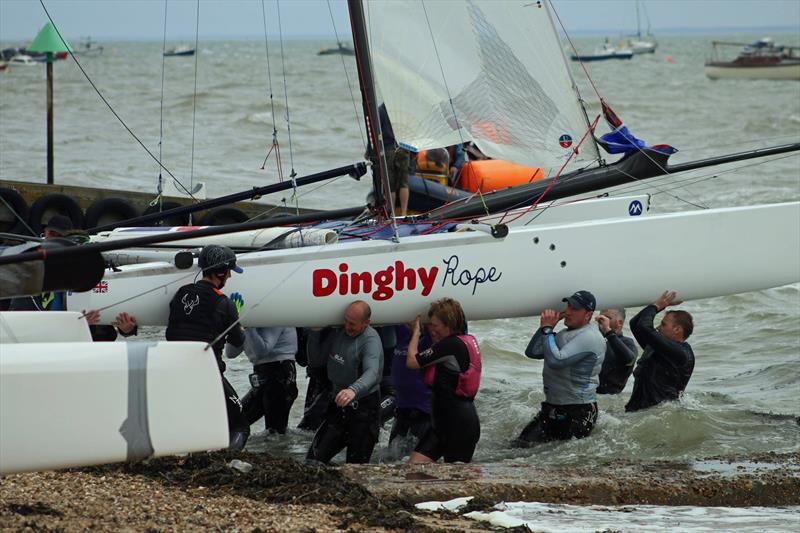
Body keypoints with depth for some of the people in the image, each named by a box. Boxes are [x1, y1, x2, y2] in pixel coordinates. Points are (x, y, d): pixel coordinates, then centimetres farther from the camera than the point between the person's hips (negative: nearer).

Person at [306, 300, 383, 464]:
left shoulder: (371, 340, -20)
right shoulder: (339, 333, 4)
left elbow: (372, 372, -38)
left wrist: (354, 390, -56)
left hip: (363, 407, -7)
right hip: (339, 406, 7)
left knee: (356, 463, -4)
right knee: (314, 458, -1)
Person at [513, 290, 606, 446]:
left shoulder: (589, 338, -17)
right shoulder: (564, 334, 15)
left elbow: (556, 361, -27)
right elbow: (532, 352, 13)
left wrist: (547, 329, -16)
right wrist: (546, 327, 1)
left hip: (577, 411, -9)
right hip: (553, 408, 9)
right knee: (522, 444, 3)